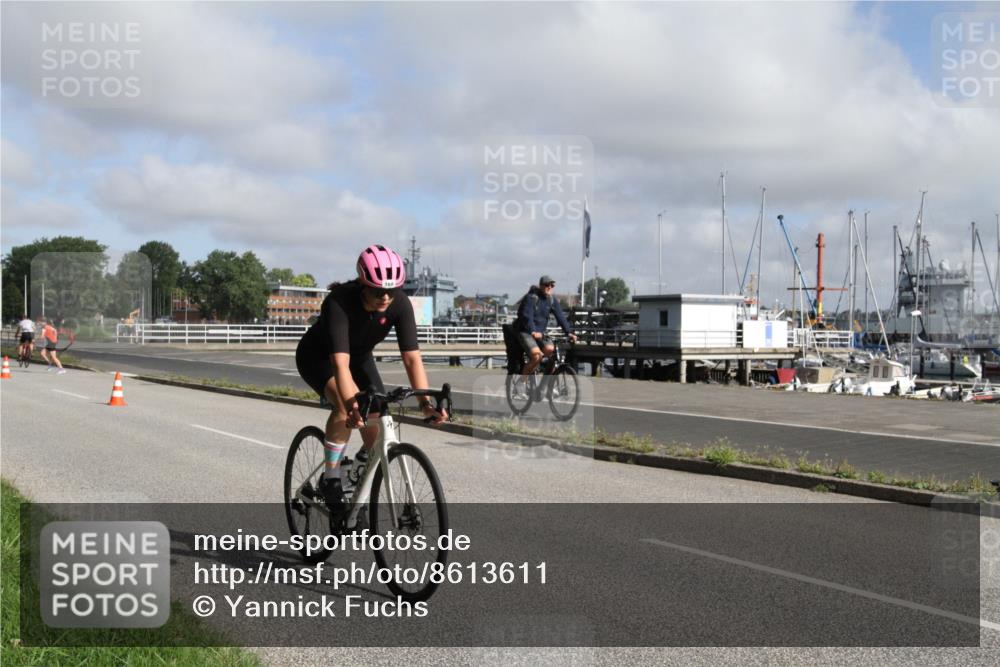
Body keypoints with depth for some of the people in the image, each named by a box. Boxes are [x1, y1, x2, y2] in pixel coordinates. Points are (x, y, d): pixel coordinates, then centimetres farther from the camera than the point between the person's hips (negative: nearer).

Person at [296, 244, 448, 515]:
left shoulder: (400, 304, -27)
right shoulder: (339, 302, -39)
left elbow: (412, 357, -31)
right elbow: (340, 363, -48)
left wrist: (426, 402, -43)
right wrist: (352, 404, -63)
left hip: (360, 356, 5)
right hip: (318, 356, -4)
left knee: (378, 424, -8)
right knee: (345, 404, -34)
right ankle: (330, 479, -17)